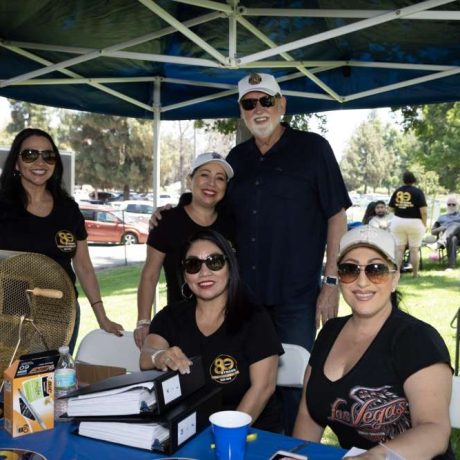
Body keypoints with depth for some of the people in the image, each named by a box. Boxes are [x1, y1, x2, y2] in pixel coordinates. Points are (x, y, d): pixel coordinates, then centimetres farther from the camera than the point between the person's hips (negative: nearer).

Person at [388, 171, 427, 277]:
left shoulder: (396, 191, 3)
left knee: (399, 249, 5)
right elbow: (424, 211, -13)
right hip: (414, 223, -3)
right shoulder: (418, 192, -8)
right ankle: (415, 274, 13)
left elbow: (391, 209, 6)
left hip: (398, 222, 3)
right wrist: (424, 224, -2)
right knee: (414, 250, 6)